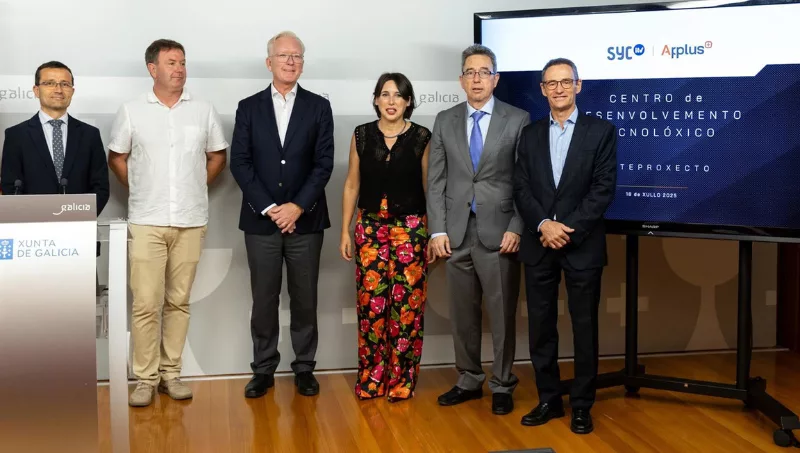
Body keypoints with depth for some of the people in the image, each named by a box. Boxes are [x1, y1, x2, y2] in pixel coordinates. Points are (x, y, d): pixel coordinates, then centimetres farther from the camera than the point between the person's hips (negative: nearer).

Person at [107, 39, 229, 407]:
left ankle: (170, 373, 18)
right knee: (146, 303, -3)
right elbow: (116, 158, 11)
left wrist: (196, 187, 8)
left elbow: (217, 156, 15)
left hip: (191, 221, 2)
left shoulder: (204, 111, 5)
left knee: (178, 301, 7)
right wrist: (140, 191, 7)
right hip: (146, 221, -1)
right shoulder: (131, 111, 2)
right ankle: (146, 378, 8)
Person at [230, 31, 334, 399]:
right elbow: (240, 163, -1)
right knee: (264, 299, 5)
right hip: (260, 219, 0)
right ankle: (263, 369, 16)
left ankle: (304, 368, 18)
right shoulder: (249, 107, 6)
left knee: (305, 298, 6)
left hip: (305, 219, 0)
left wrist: (297, 207, -12)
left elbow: (324, 163, -2)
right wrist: (268, 208, -10)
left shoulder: (318, 107, 5)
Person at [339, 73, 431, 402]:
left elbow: (429, 187, 3)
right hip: (370, 227, 2)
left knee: (407, 303, 0)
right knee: (370, 302, 1)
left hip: (411, 228, -1)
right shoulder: (361, 135, 3)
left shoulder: (422, 137, -1)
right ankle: (371, 379, 15)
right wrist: (345, 231, 5)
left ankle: (401, 380, 14)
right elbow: (351, 185, 8)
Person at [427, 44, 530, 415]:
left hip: (498, 232, -3)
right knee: (462, 313, 10)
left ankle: (502, 386, 17)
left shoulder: (517, 120, 1)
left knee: (502, 314, 4)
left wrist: (516, 229, -10)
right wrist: (437, 230, -1)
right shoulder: (445, 121, 9)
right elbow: (436, 180, 7)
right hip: (456, 232, 3)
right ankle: (469, 381, 24)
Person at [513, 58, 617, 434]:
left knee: (584, 328, 5)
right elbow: (521, 189, 3)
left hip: (582, 245, -3)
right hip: (538, 245, 3)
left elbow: (604, 188, -7)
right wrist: (543, 225, -14)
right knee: (541, 327, 8)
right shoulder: (530, 135, 10)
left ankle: (581, 405, 17)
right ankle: (548, 399, 21)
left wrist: (568, 228, -15)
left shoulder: (601, 131, 0)